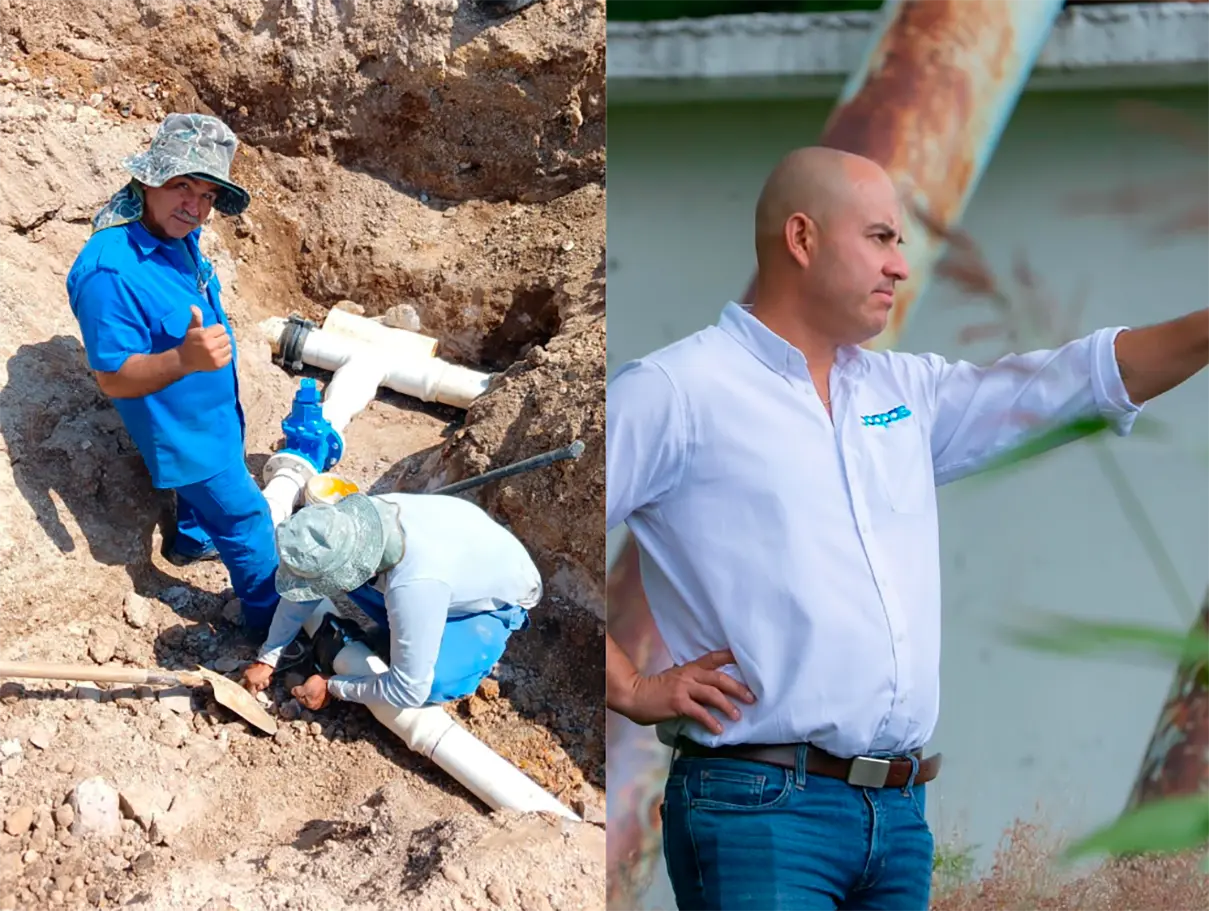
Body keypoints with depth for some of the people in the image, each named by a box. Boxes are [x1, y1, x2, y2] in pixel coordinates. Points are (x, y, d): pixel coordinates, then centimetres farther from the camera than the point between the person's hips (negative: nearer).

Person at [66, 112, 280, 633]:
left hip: (214, 408, 8)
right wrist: (185, 359, -49)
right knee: (244, 518, 7)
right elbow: (113, 377, -34)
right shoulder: (108, 270, -39)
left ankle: (191, 540, 62)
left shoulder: (176, 234, -11)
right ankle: (273, 619, 28)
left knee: (209, 481, 33)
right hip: (180, 426, -8)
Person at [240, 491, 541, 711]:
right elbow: (302, 583, -4)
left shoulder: (415, 585, -45)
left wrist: (332, 687, -19)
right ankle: (387, 635, 10)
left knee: (428, 686, -32)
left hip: (500, 599, -6)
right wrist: (268, 657, 0)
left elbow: (409, 691, -34)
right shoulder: (353, 517, -26)